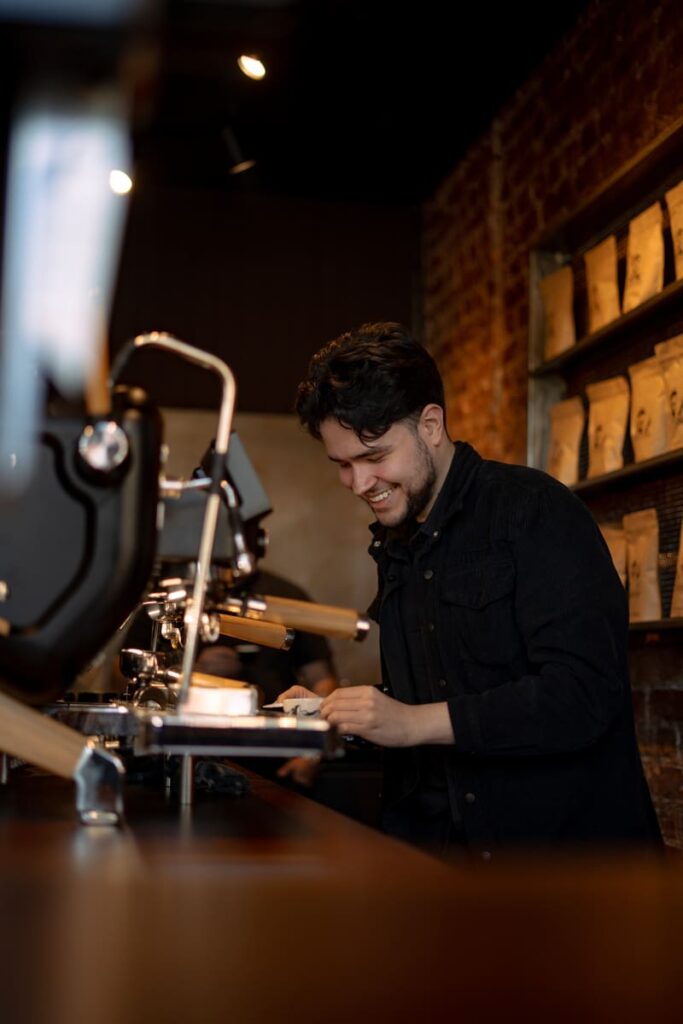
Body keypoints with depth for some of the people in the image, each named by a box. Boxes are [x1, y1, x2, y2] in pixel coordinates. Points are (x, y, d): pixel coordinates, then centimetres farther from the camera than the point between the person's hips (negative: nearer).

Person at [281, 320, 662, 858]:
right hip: (442, 839, 6)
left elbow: (584, 693, -20)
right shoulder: (397, 544, 16)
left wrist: (413, 722, -21)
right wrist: (331, 713, 6)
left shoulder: (537, 511, -9)